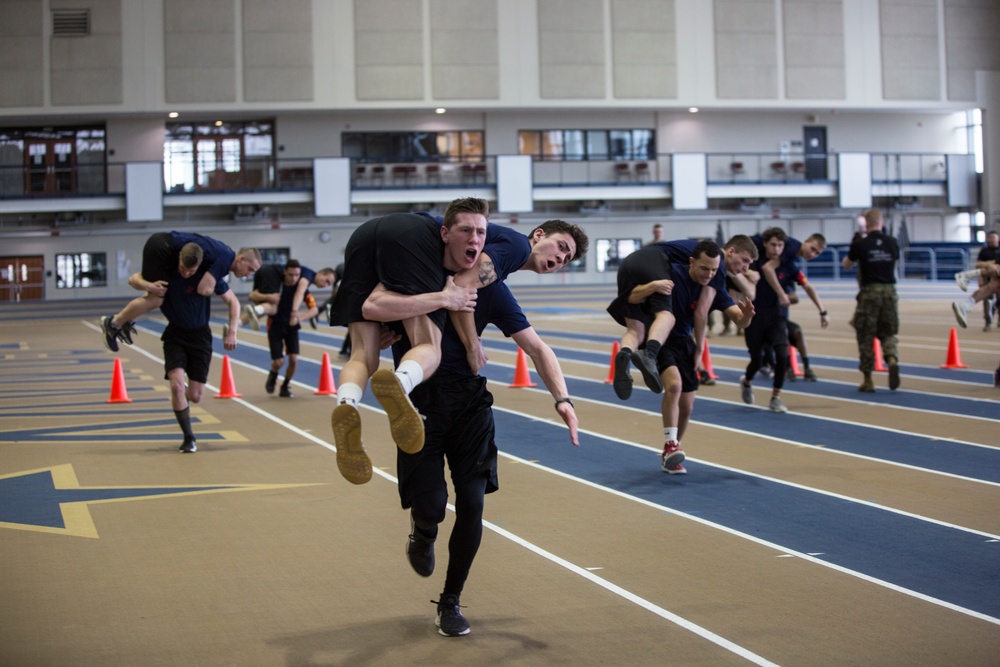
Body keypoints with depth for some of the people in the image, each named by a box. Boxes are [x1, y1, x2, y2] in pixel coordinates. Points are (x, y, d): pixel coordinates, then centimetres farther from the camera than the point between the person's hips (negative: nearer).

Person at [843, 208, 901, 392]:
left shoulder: (860, 244, -5)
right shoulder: (892, 243, 4)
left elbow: (846, 265, 11)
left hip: (869, 291, -3)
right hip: (889, 290, 3)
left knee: (866, 336, 6)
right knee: (888, 333, 14)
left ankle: (868, 380, 10)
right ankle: (892, 360, -16)